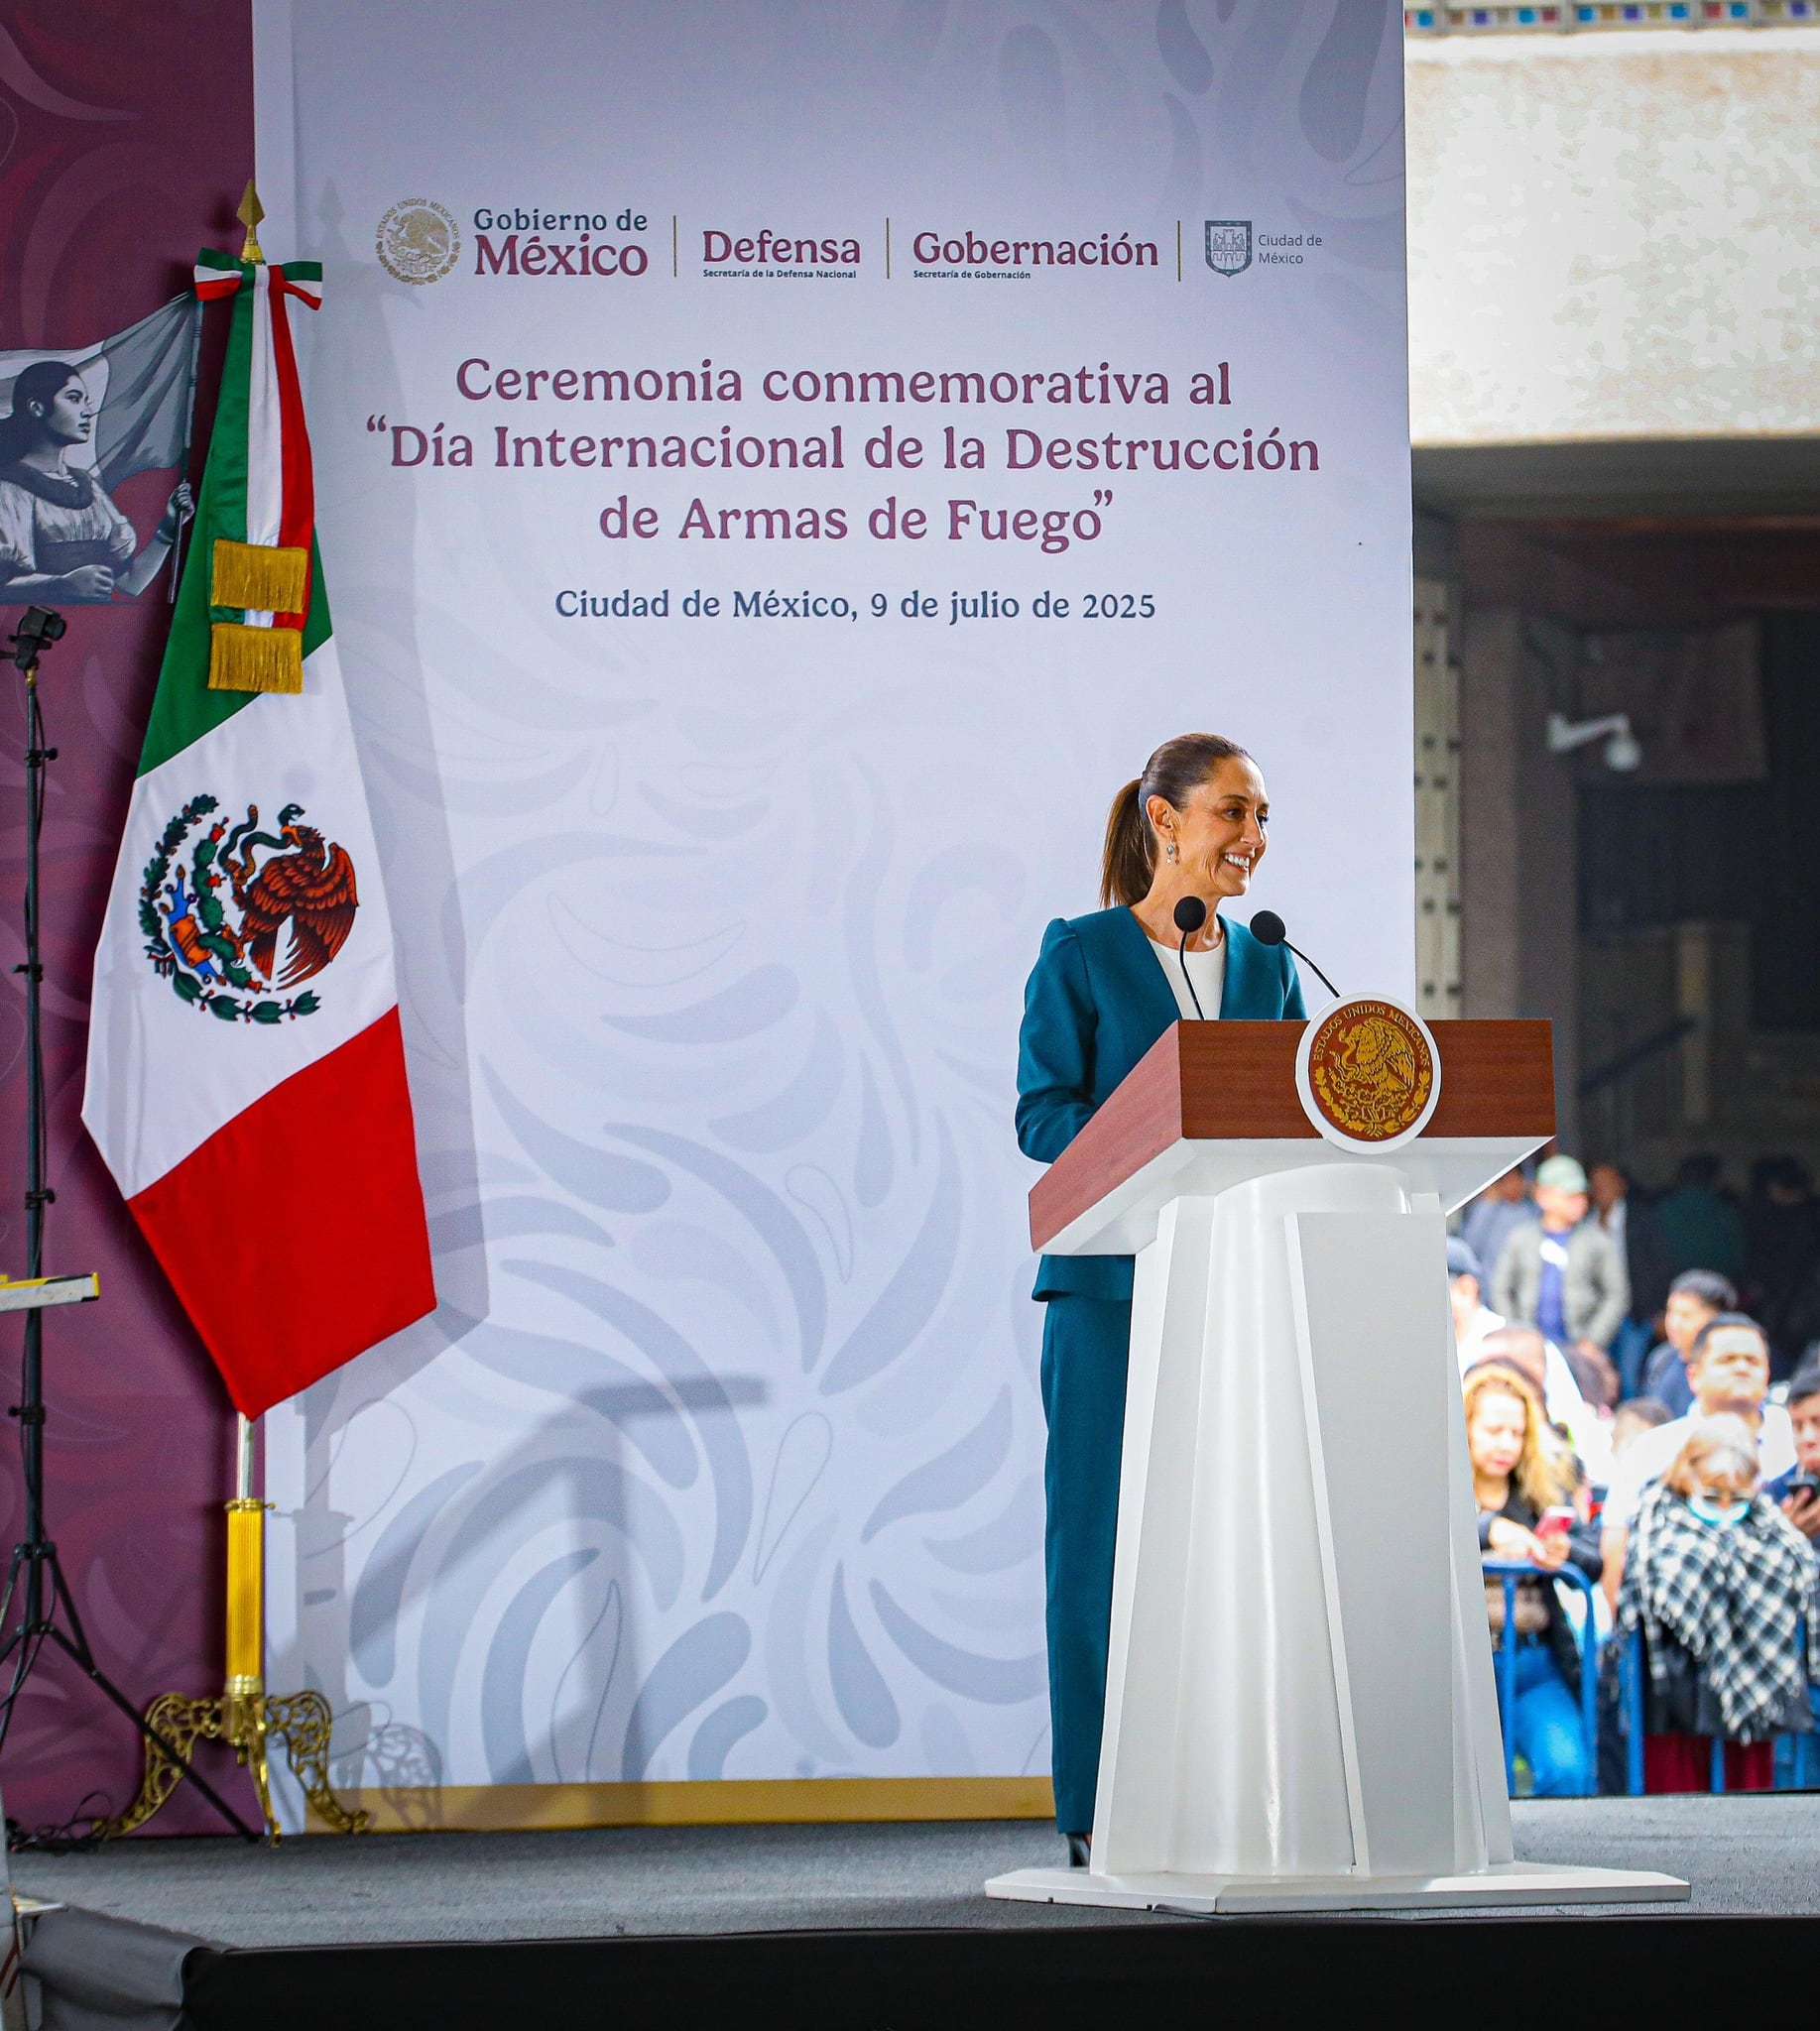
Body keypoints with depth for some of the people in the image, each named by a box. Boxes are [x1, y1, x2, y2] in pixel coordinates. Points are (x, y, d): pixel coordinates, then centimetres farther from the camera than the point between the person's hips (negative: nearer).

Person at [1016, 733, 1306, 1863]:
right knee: (1106, 1529, -4)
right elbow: (1043, 1115, -6)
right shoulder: (1082, 953, 1)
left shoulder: (1266, 965, 15)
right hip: (1114, 1283, -4)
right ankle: (1103, 1806, 0)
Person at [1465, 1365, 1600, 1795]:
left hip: (1536, 1660, 2)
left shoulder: (1546, 1490, 12)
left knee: (1568, 1769, -17)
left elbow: (1594, 1561, 4)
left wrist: (1564, 1552, -19)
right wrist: (1488, 1531, -31)